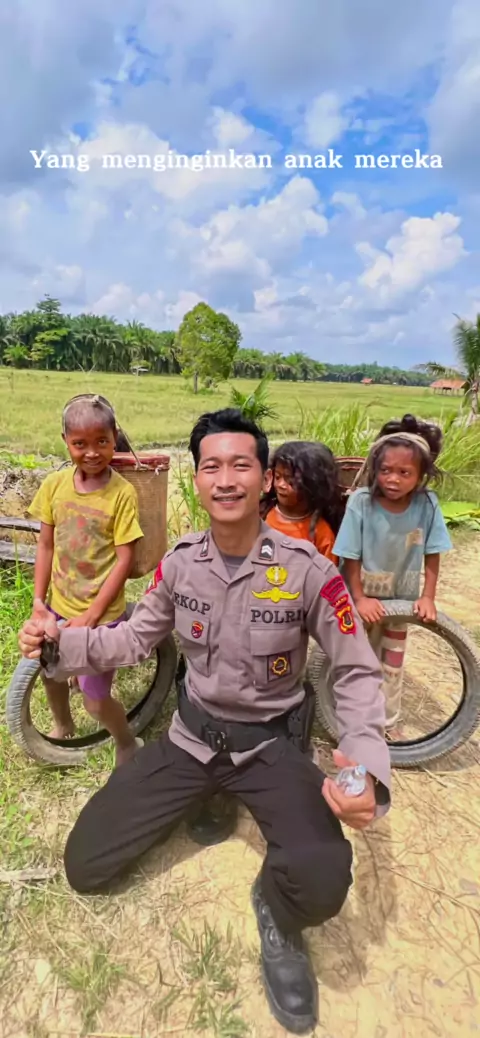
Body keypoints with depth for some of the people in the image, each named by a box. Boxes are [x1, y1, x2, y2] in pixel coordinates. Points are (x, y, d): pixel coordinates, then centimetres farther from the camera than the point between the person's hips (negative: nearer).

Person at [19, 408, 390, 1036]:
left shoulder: (306, 569, -19)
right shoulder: (180, 562, -8)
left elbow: (358, 673, -12)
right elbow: (136, 639, 4)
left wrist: (367, 766, -28)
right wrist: (60, 642, -13)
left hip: (270, 742, -3)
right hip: (192, 734, 4)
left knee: (321, 885, -30)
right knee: (85, 866, 0)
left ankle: (277, 917, 11)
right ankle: (199, 797, 25)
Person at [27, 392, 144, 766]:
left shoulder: (123, 492, -19)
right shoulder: (55, 484, -7)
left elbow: (124, 560, -17)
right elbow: (46, 546, 1)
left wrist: (90, 616, -17)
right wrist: (38, 603, 0)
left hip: (102, 613, -5)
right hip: (60, 607, 5)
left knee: (96, 700, 1)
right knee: (50, 674, 25)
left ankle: (127, 744, 34)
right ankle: (63, 726, 57)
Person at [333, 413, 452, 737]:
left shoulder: (427, 505, -18)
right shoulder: (360, 502, -24)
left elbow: (432, 554, -8)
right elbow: (350, 556, -19)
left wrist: (428, 597, -10)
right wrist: (359, 598, -20)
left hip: (402, 597, 2)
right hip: (364, 597, -2)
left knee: (393, 662, 20)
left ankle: (390, 721, 40)